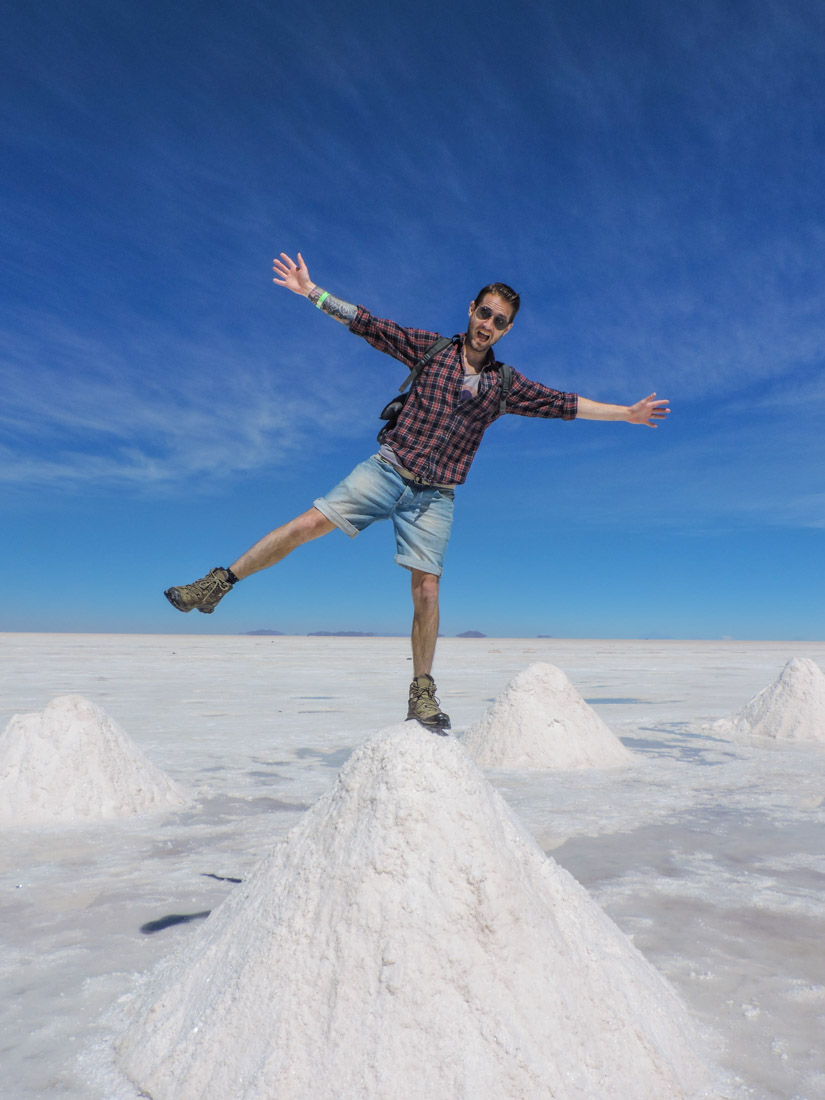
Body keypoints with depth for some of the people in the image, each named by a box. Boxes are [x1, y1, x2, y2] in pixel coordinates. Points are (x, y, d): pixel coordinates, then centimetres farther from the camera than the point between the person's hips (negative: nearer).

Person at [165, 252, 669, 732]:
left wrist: (625, 413, 10)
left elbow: (566, 403, 12)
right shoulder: (430, 347, 5)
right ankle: (219, 584, 1)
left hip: (435, 495, 1)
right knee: (310, 523, -13)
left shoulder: (505, 385, 8)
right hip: (388, 468, -1)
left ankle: (422, 693, 11)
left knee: (427, 591, -3)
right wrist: (311, 291, 1)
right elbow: (368, 324, 5)